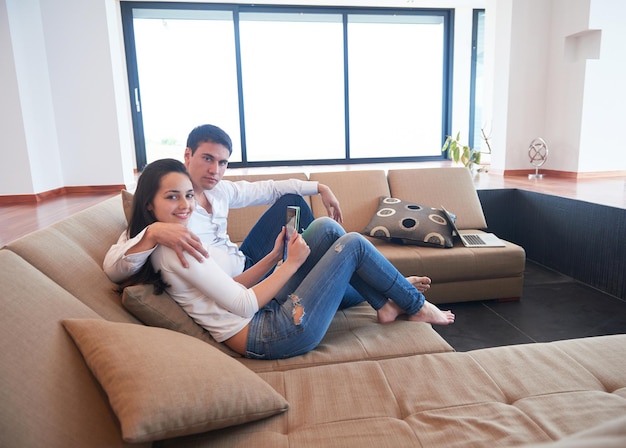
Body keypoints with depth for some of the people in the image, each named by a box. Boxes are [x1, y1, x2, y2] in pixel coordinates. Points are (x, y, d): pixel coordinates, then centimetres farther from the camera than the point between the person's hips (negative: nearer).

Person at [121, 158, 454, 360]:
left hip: (265, 313, 10)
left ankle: (385, 305, 14)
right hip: (272, 336, -10)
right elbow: (244, 305, -21)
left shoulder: (168, 246, 11)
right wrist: (292, 263, -12)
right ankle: (416, 306, 18)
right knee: (353, 243, -5)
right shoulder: (176, 248, -19)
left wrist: (272, 258, 5)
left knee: (326, 227, 6)